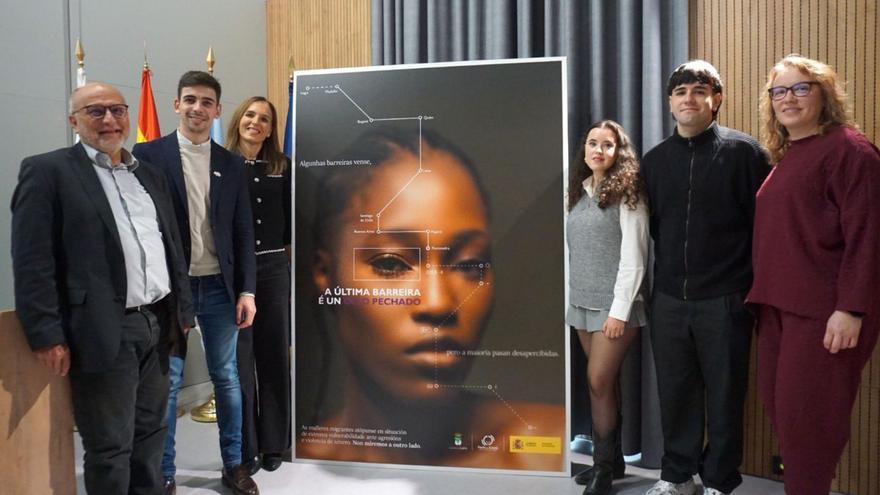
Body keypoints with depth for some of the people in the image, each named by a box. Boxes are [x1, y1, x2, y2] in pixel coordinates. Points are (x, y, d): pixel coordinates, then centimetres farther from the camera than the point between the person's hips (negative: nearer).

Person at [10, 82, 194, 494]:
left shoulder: (150, 175, 15)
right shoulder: (47, 170, -4)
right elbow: (32, 261, -10)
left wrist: (182, 309, 14)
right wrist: (46, 336, -15)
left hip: (157, 326, 6)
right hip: (104, 333, -6)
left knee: (150, 436, 17)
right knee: (109, 449, 4)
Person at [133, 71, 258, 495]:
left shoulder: (232, 165, 7)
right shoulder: (148, 155, -3)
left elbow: (243, 233, 7)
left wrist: (247, 290, 2)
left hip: (219, 287, 3)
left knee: (227, 377, 12)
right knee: (166, 382, 6)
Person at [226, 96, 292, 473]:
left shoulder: (282, 167, 8)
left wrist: (293, 260, 8)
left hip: (275, 268, 3)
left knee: (274, 355, 9)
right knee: (237, 359, 3)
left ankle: (273, 443, 22)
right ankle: (244, 448, 14)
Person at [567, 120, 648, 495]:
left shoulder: (627, 194, -7)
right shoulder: (580, 192, 12)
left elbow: (633, 258, -12)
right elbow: (575, 253, 11)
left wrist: (620, 310, -16)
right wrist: (572, 298, 8)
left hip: (614, 304, -5)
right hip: (582, 302, 6)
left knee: (599, 381, -5)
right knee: (604, 382, 11)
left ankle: (604, 464, 9)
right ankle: (612, 459, 21)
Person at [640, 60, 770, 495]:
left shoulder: (743, 151, -4)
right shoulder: (654, 159, 9)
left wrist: (753, 286, -7)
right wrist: (659, 279, 9)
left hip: (725, 299, -3)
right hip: (669, 299, 4)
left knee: (724, 394, 7)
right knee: (675, 392, 12)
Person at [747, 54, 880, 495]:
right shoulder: (784, 157, 16)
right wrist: (763, 294, 14)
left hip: (823, 308, -8)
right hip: (780, 303, 8)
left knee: (806, 413, -3)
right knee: (780, 406, 12)